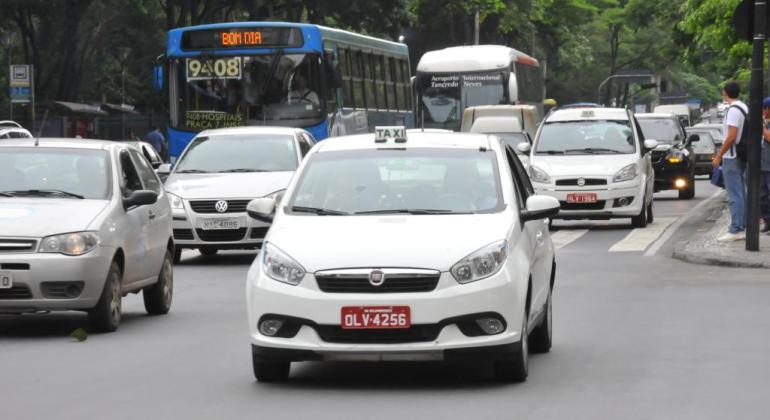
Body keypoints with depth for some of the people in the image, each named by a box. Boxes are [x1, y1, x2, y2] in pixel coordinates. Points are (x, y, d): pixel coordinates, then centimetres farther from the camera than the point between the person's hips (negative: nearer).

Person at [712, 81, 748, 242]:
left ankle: (735, 230, -9)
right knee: (741, 194, 13)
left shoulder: (733, 110, -17)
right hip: (742, 156, 10)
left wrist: (718, 156, -18)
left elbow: (732, 136, -23)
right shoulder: (744, 108, 12)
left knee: (734, 195, -8)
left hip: (732, 157, -10)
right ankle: (743, 227, 16)